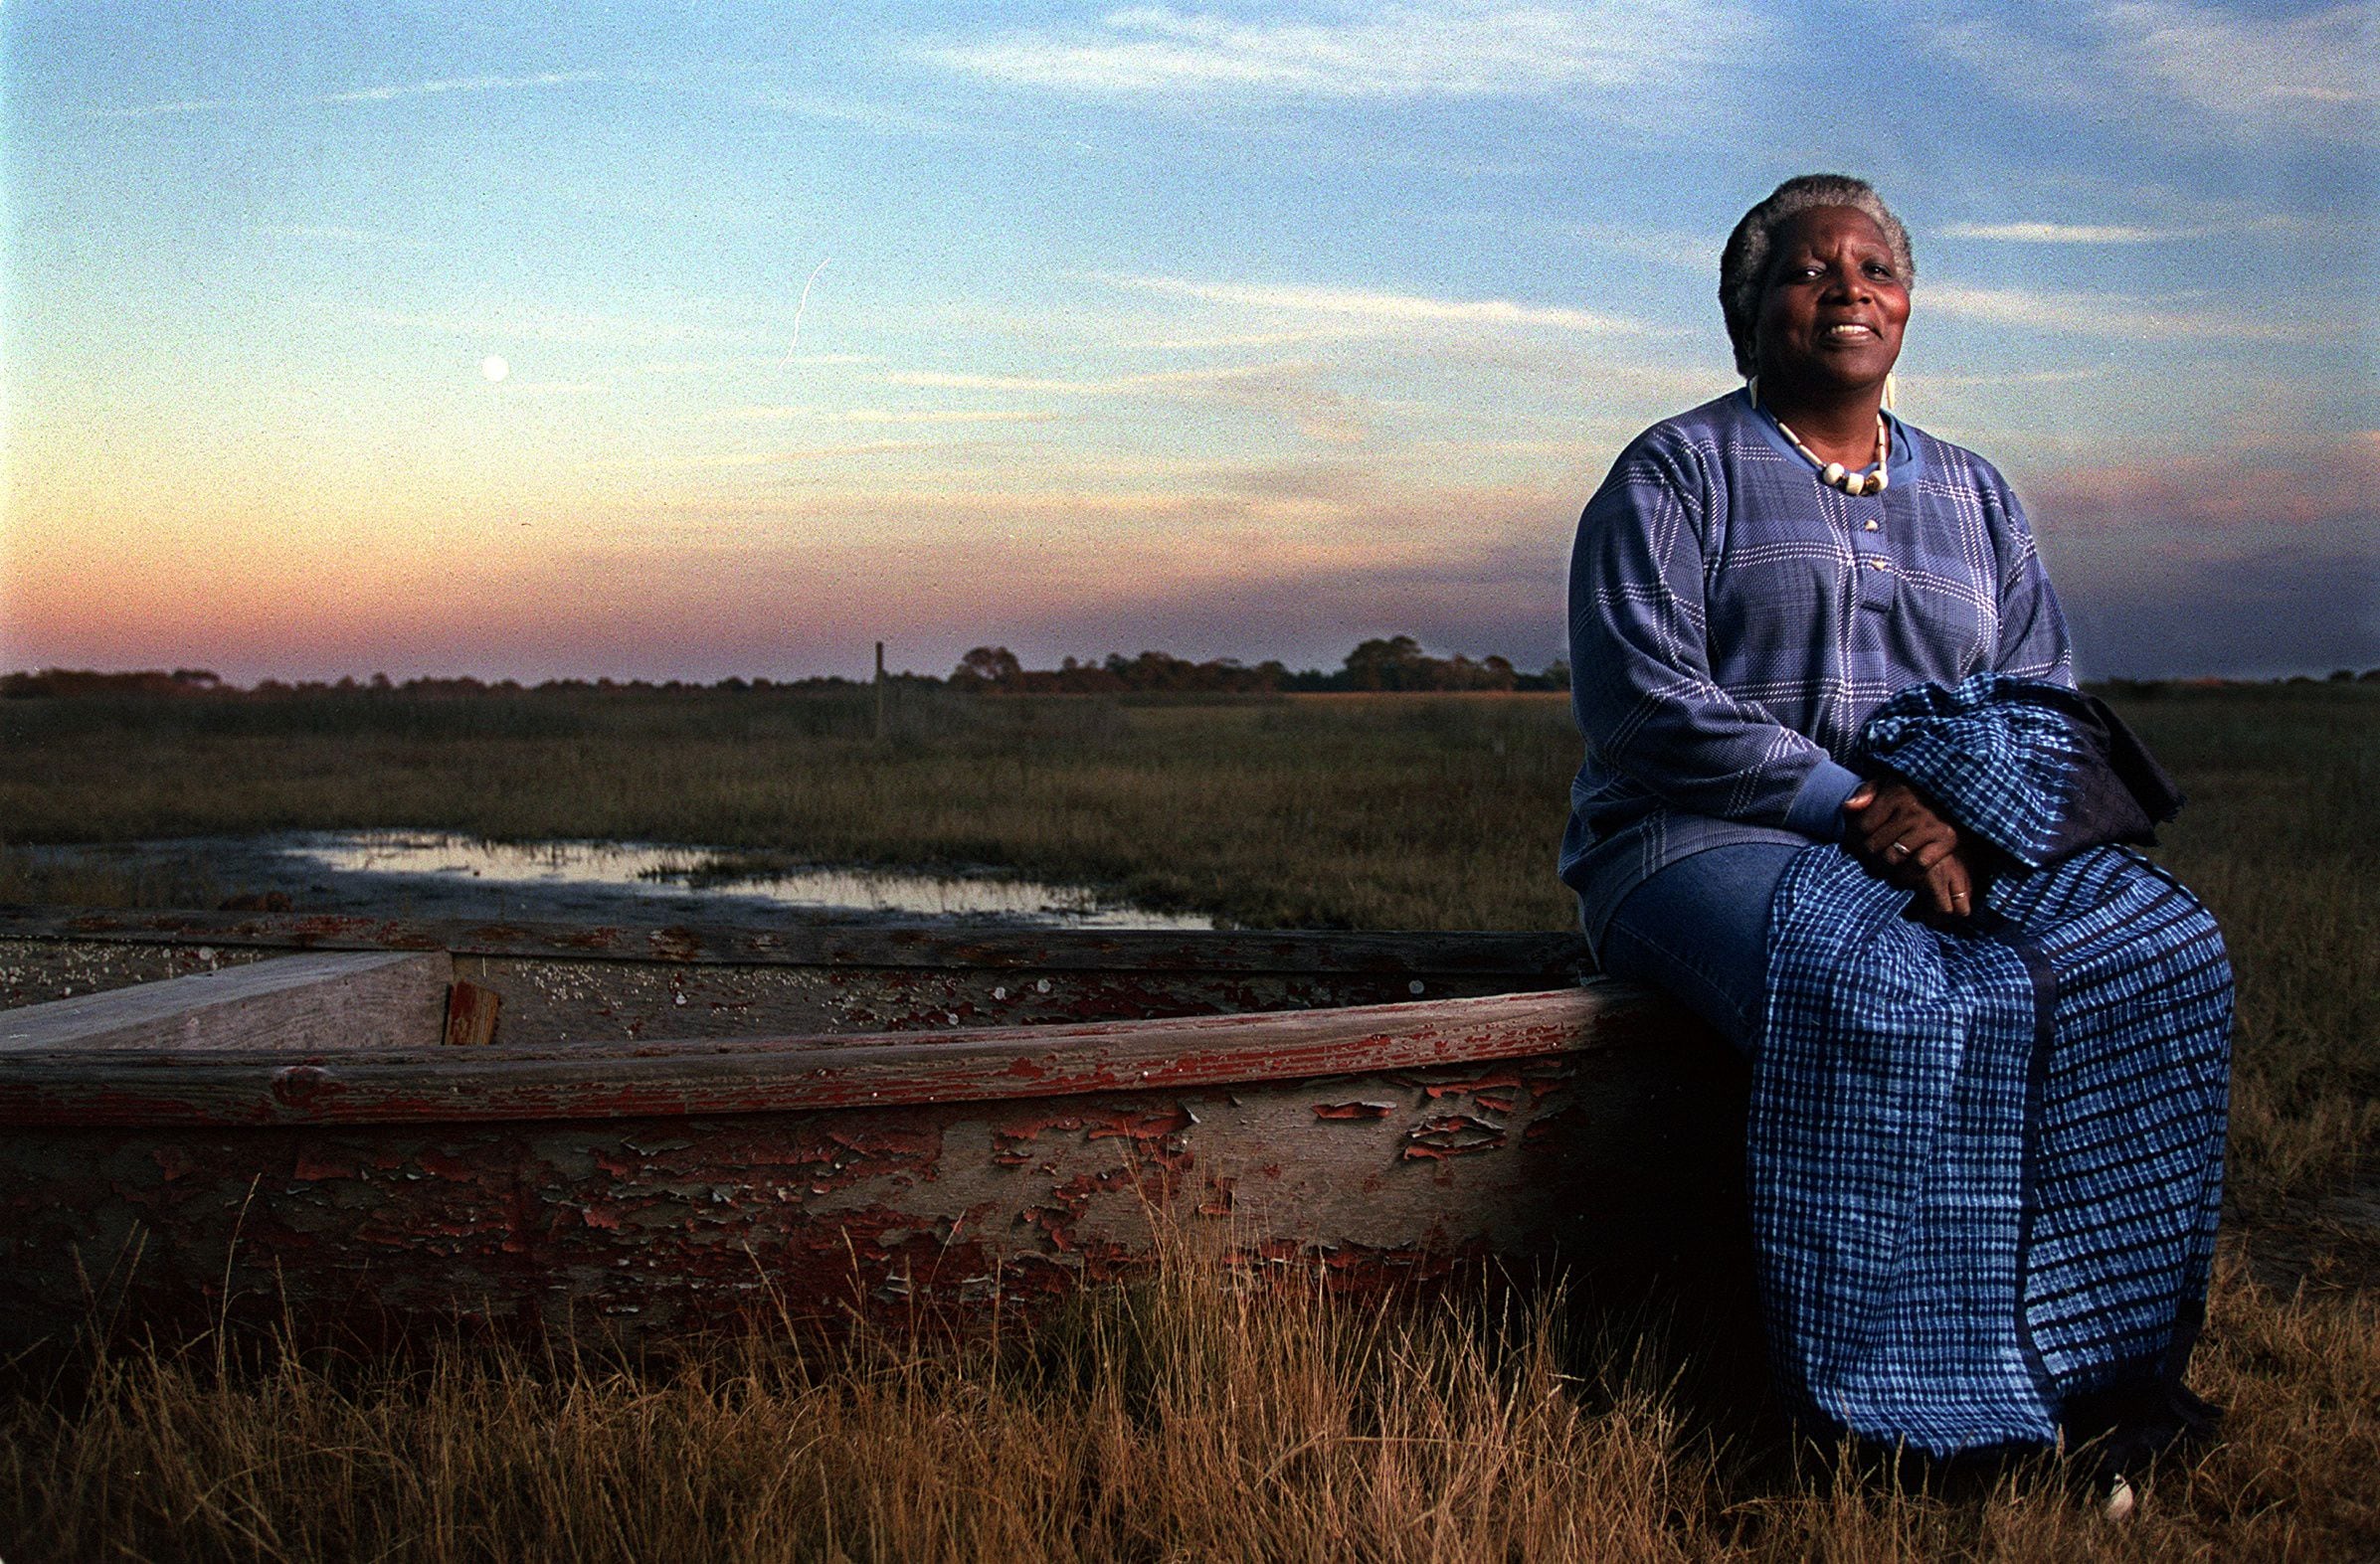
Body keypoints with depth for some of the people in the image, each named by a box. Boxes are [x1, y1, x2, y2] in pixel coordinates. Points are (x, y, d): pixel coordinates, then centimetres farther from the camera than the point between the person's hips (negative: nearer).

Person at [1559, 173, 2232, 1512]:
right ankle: (1915, 1410, -28)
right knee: (1868, 990, -37)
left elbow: (2044, 701, 12)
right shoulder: (1675, 473, 5)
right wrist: (1851, 807, -17)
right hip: (1704, 840, -4)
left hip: (1960, 841, 5)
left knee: (2153, 950, -24)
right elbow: (1647, 703, -8)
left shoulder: (1975, 496, 21)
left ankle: (2099, 1369, -19)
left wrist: (1956, 812, -12)